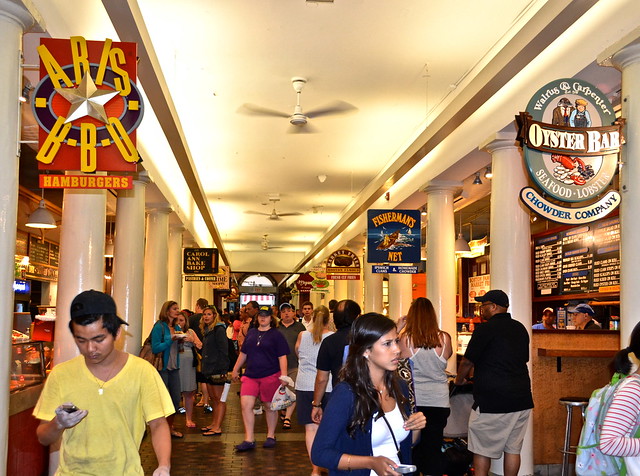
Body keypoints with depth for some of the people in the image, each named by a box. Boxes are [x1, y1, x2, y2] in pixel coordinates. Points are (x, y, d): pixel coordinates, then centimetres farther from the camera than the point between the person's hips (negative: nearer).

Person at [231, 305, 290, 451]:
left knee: (270, 406, 7)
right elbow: (243, 353, 20)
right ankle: (249, 440, -3)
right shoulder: (251, 332, 12)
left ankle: (271, 436, 24)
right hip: (250, 375, 4)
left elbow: (282, 357, -4)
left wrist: (283, 375, -12)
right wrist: (235, 370, 21)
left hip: (271, 376, -4)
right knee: (245, 405, -8)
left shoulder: (276, 335, -1)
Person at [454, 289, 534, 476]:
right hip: (521, 399, 7)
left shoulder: (485, 329, -11)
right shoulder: (520, 329, 11)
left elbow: (467, 362, -7)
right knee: (513, 449, 12)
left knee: (482, 450, 3)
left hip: (491, 400, -7)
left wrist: (459, 380, 12)